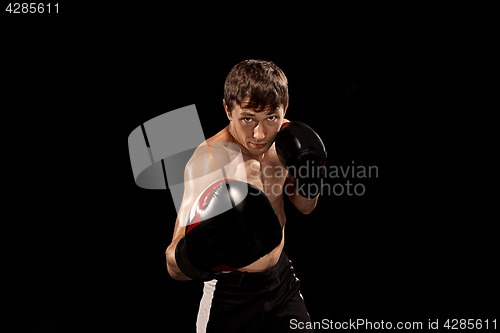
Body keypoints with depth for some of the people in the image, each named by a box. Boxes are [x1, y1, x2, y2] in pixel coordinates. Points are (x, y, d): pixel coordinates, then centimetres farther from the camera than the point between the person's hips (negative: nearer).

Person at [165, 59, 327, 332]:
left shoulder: (284, 135, -7)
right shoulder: (209, 159, -27)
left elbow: (305, 207, 10)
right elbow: (174, 266, -33)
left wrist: (308, 180, -11)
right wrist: (192, 259, -55)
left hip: (282, 278, 5)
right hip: (233, 292, -5)